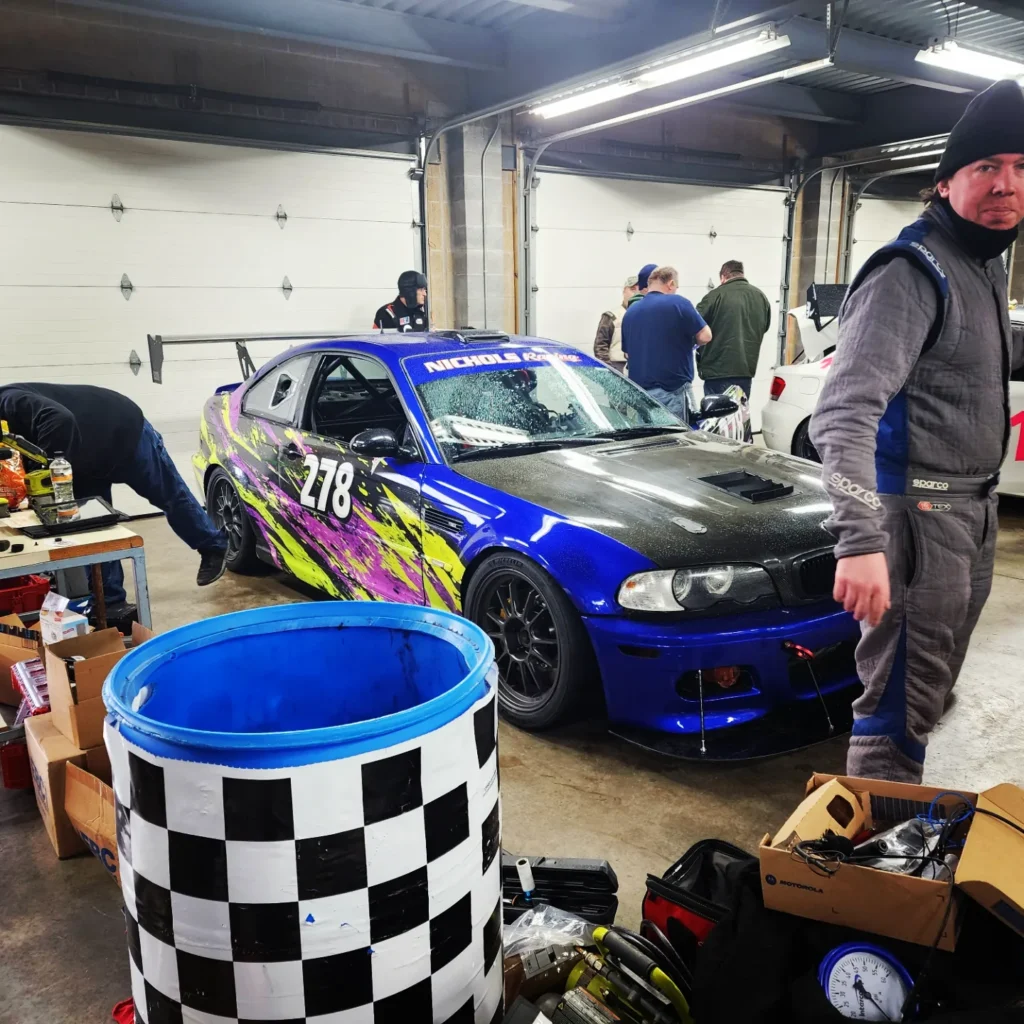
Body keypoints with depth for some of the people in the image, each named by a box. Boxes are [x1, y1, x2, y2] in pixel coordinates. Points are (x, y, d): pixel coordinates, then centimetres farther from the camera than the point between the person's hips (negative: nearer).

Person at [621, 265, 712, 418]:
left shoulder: (630, 311, 10)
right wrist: (687, 339, 11)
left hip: (639, 392, 5)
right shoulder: (678, 303, -7)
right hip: (673, 390, -5)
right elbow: (705, 336, -7)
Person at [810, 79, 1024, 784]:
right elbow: (847, 411, -30)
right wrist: (860, 539, -40)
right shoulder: (912, 273, -18)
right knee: (900, 702, -4)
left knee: (932, 688, 20)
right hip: (919, 512, -10)